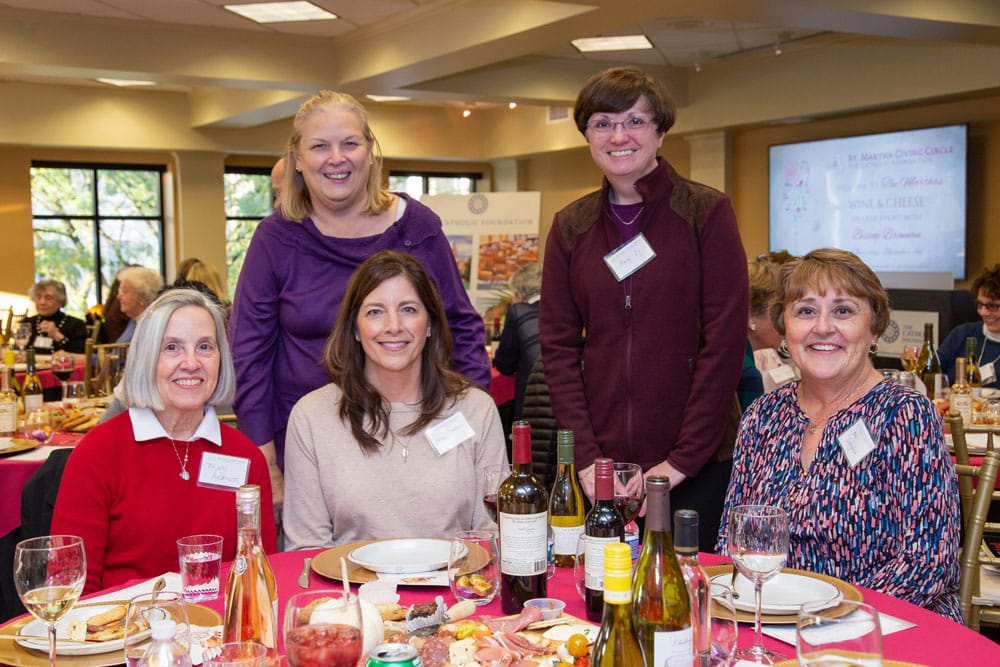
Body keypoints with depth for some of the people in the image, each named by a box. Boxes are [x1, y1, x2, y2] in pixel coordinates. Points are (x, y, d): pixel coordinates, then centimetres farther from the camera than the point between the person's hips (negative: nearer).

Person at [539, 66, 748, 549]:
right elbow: (558, 344, 4)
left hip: (696, 464, -2)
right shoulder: (570, 227, 7)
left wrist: (683, 458, -12)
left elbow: (725, 338, -8)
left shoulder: (708, 213, -3)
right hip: (602, 463, 3)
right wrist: (586, 455, -6)